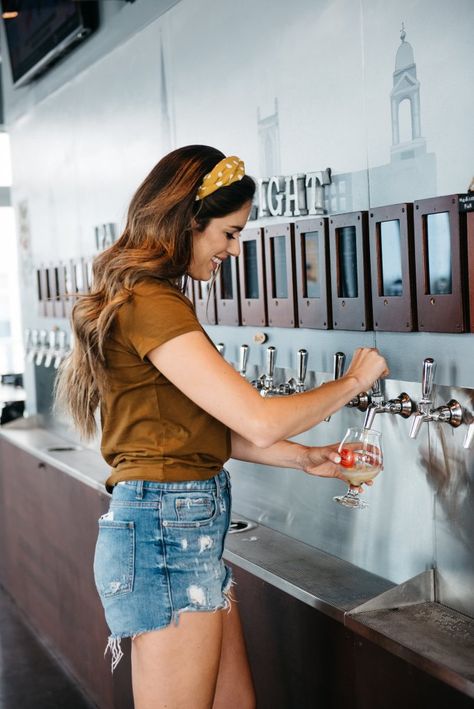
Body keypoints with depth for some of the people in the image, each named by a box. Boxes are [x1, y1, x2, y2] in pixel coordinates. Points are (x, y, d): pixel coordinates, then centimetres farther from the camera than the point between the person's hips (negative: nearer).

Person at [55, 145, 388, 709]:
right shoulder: (150, 304, -18)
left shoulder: (153, 298, 14)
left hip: (190, 531, 10)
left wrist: (304, 459, 9)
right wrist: (353, 380, -7)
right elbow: (258, 421, -22)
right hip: (166, 534, -10)